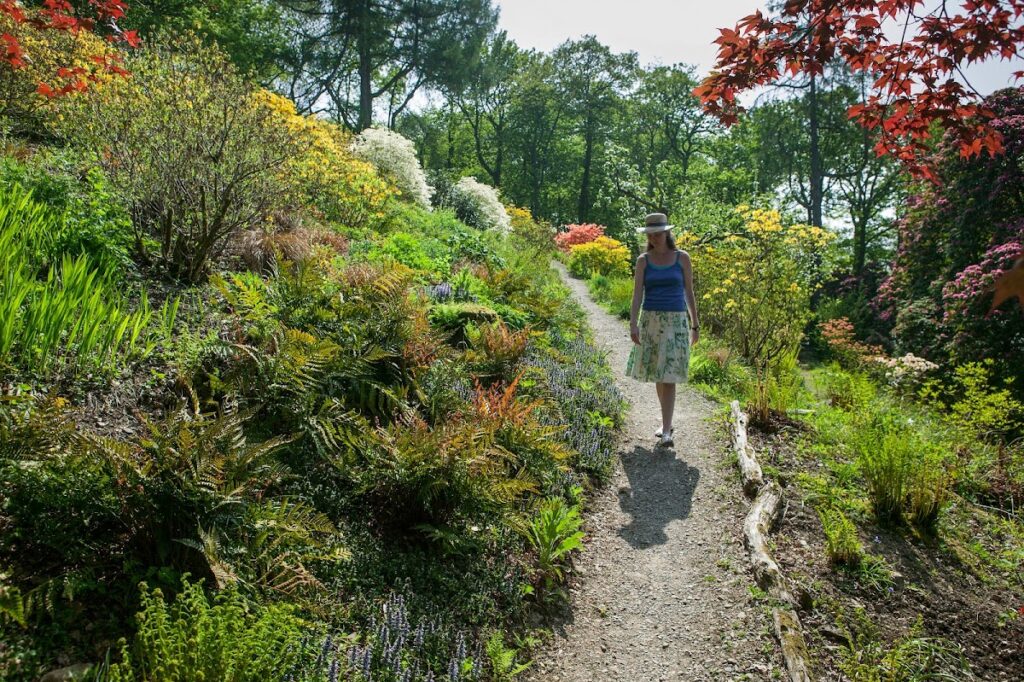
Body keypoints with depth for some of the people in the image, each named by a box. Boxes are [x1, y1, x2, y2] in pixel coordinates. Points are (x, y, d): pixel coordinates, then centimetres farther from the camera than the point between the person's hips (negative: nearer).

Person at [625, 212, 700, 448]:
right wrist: (633, 324, -17)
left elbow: (689, 292, 5)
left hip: (676, 322, -2)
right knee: (657, 375, 12)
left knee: (668, 377, -9)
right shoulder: (643, 260, 2)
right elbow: (637, 294, -5)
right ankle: (667, 422, 29)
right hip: (650, 320, 2)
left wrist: (695, 325, 6)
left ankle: (666, 431, -8)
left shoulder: (682, 257, 1)